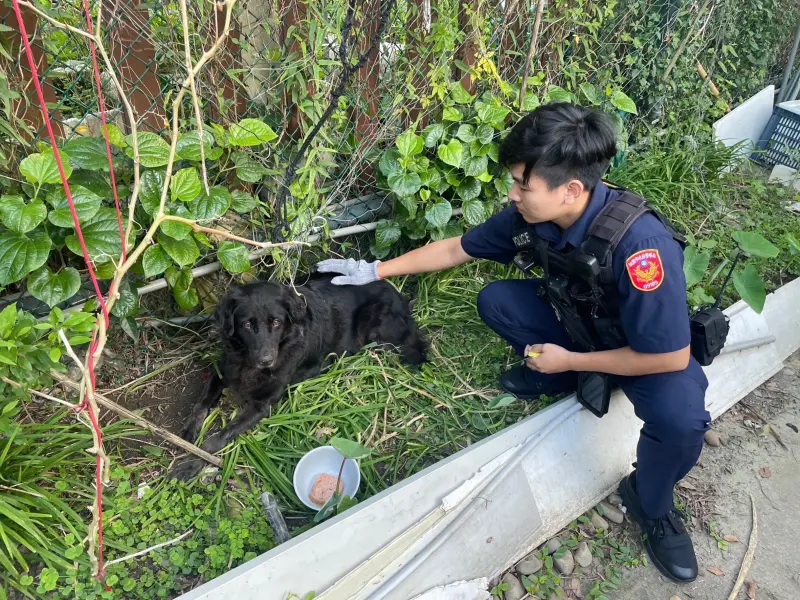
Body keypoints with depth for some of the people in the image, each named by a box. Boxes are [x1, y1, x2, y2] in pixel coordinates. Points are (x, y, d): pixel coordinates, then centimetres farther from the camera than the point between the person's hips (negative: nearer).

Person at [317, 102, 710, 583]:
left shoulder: (638, 244, -39)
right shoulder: (533, 215, -20)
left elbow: (672, 356, -33)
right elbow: (456, 249, -5)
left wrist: (569, 360, -24)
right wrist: (376, 270, -2)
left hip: (650, 348, -5)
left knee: (680, 418, -33)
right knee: (495, 300, -13)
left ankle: (651, 506, 0)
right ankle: (558, 379, 10)